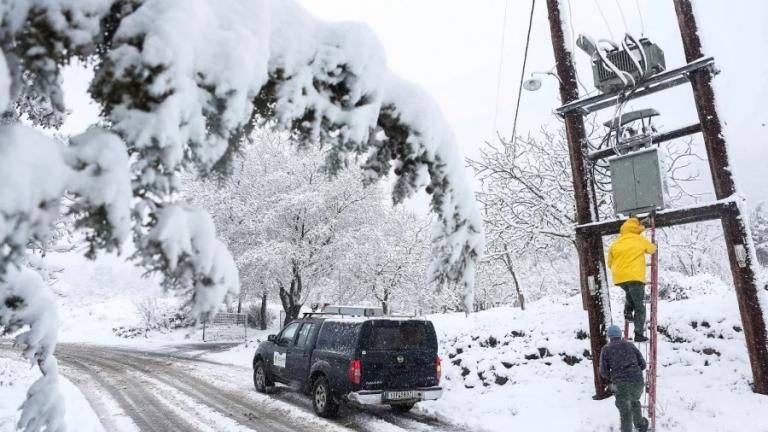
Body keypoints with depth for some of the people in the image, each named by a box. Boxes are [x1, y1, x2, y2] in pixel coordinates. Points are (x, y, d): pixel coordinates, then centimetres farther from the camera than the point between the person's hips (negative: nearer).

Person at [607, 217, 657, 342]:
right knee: (639, 307, 5)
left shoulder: (615, 244, 12)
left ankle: (628, 311, 13)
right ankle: (639, 334, 2)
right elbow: (652, 249, 24)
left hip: (619, 278, 3)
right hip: (635, 277, -3)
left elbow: (610, 263, 18)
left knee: (630, 294, 34)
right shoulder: (640, 240, 5)